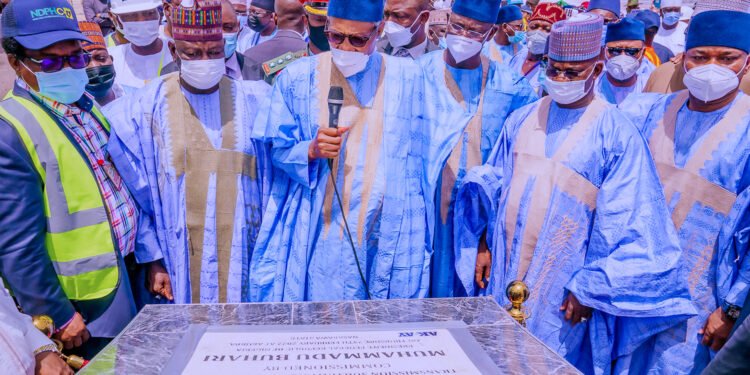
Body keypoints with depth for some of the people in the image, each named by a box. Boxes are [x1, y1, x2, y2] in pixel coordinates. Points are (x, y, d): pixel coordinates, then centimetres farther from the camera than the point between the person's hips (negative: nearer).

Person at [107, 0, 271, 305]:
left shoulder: (255, 102, -1)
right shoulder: (147, 109, -2)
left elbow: (275, 184, 3)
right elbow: (138, 194, 3)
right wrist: (152, 257, 1)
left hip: (243, 259, 1)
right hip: (179, 263, 0)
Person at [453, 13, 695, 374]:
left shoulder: (617, 134, -9)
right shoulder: (522, 120, 5)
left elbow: (628, 226, -10)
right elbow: (491, 183, 11)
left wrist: (590, 288, -11)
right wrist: (482, 243, 6)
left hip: (563, 286, -4)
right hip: (504, 275, 4)